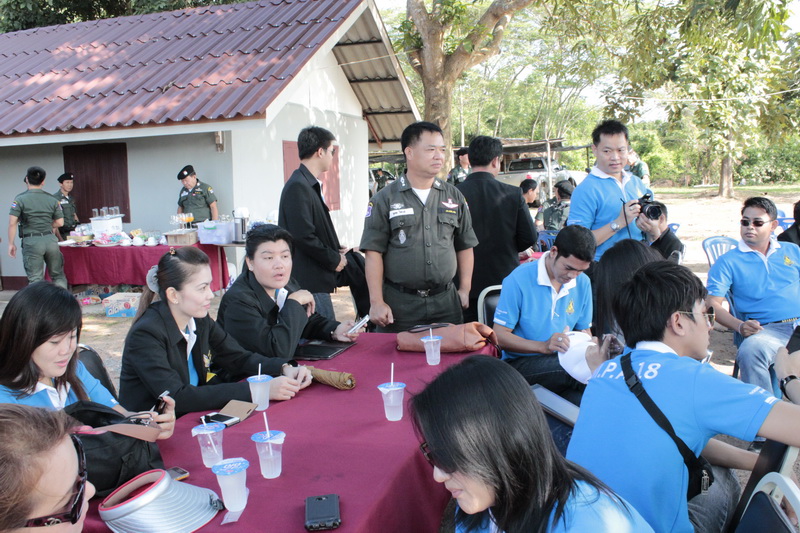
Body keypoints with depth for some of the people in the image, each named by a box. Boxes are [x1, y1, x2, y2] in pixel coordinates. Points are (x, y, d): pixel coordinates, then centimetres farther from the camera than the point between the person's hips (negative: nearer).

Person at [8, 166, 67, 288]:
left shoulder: (20, 199, -4)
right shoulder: (52, 199, 4)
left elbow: (12, 223, -10)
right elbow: (60, 223, 5)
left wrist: (11, 244, -1)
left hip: (31, 241, -2)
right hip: (51, 240, 3)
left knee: (35, 279, 2)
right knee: (58, 276, 13)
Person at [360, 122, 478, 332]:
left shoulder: (455, 197, 9)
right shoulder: (385, 200, -2)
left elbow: (464, 246, 14)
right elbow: (374, 252, -4)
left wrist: (464, 290, 7)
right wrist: (376, 302, -9)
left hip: (446, 301, 3)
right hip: (399, 303, -2)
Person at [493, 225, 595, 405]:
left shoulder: (583, 283, 4)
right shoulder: (519, 280, -12)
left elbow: (584, 330, 15)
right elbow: (499, 336, -13)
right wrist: (544, 346, -25)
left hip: (564, 362, 5)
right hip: (521, 363, -5)